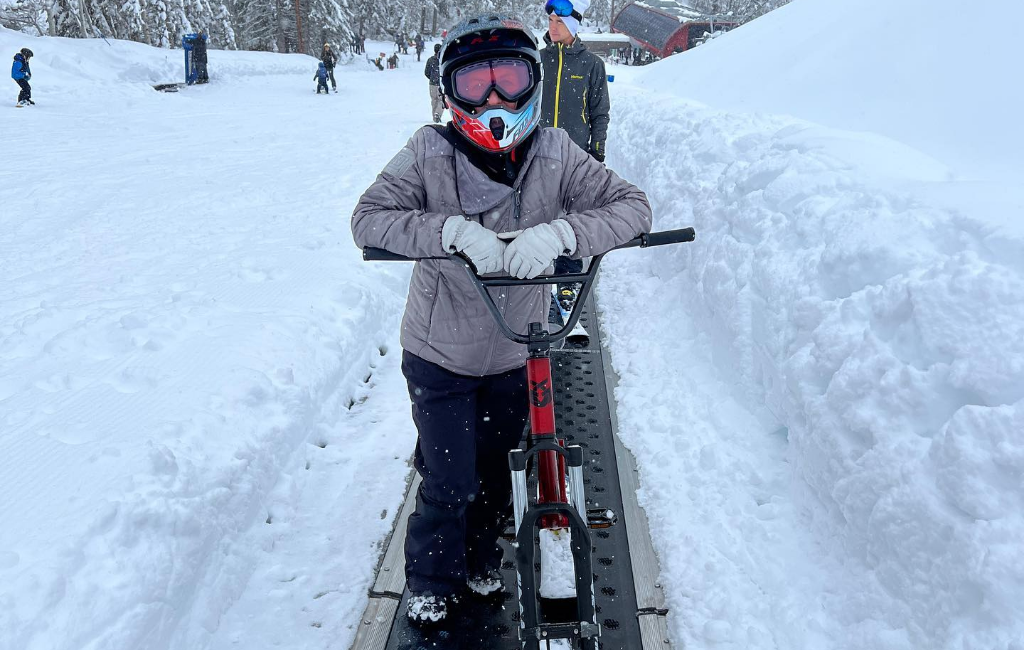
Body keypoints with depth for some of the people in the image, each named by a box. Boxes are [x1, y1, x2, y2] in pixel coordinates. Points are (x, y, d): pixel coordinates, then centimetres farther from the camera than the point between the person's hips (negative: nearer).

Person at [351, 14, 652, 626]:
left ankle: (484, 556, 50)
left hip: (515, 354, 2)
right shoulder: (430, 152, -16)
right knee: (449, 481, 3)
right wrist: (455, 230, -38)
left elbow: (632, 206, -18)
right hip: (439, 353, -2)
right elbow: (369, 217, -22)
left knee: (493, 464, 20)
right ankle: (431, 580, 34)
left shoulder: (554, 154, -14)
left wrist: (557, 232, -37)